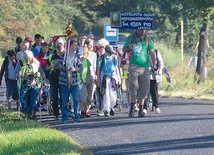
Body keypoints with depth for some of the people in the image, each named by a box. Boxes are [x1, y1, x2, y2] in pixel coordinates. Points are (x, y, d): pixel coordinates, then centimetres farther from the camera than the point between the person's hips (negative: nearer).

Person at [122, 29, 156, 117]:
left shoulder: (147, 39, 9)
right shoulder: (130, 38, 9)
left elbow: (152, 52, 11)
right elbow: (124, 50, 18)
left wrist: (154, 66, 4)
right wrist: (130, 48, -5)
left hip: (145, 67, 1)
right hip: (133, 66, -1)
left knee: (144, 88, 1)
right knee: (133, 85, -16)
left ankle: (141, 110, 9)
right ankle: (132, 108, -9)